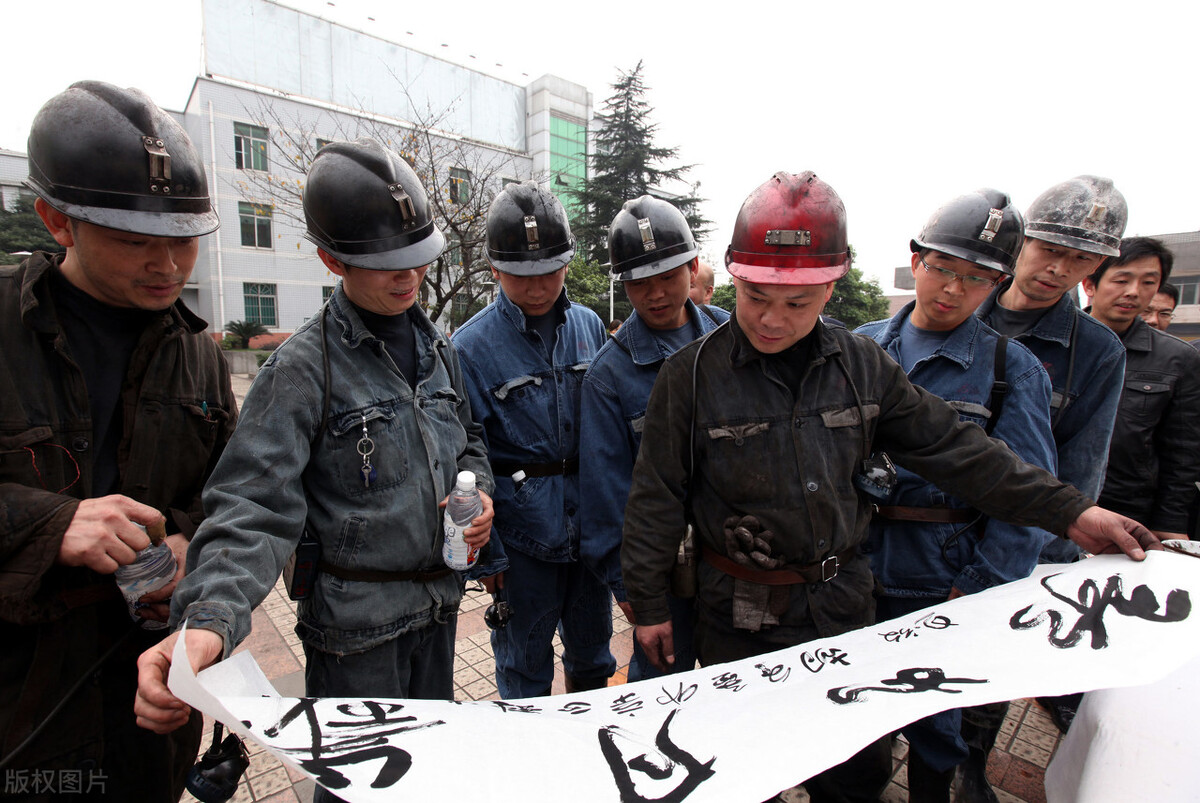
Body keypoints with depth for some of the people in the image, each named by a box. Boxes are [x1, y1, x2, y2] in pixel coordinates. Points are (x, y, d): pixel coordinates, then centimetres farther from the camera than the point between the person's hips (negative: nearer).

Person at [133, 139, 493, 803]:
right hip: (354, 617, -5)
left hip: (437, 601, 6)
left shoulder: (437, 347, 3)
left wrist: (479, 491, -5)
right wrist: (209, 620, -36)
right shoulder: (303, 368, -16)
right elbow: (253, 506, -22)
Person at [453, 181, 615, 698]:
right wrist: (484, 553, -7)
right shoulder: (471, 346, -11)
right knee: (524, 673, 16)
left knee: (593, 657, 24)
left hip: (591, 523, 4)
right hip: (521, 536, -4)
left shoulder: (588, 326, 3)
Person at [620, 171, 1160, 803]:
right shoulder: (692, 374, -15)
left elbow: (951, 449, 3)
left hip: (842, 601, 4)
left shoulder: (862, 364, -4)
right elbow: (657, 496, -11)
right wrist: (649, 603, -6)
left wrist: (1069, 511, 0)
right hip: (738, 611, -3)